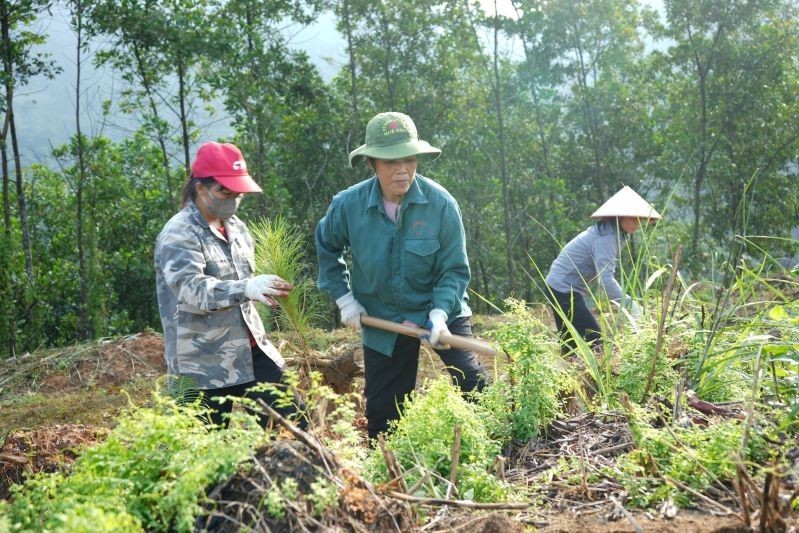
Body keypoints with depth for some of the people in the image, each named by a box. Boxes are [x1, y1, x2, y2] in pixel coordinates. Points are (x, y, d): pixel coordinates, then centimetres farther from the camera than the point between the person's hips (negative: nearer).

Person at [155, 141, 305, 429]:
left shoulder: (236, 227, 11)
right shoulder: (179, 235, -14)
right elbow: (190, 289, -30)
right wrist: (246, 288, -43)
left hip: (250, 351, 7)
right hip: (202, 366, -7)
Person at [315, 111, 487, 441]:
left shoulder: (440, 203, -20)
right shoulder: (348, 205, -14)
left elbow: (454, 271, -14)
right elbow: (327, 248, 7)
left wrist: (440, 313, -29)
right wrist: (344, 297, 1)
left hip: (440, 311, -1)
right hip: (382, 321, 2)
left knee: (473, 384, -14)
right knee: (381, 414, 8)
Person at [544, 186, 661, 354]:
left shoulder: (609, 231, 10)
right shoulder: (607, 238, -21)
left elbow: (603, 275, 14)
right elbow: (605, 280, -30)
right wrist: (630, 304, -28)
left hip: (559, 286, 10)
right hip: (565, 289, -10)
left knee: (571, 345, 15)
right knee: (594, 342, -10)